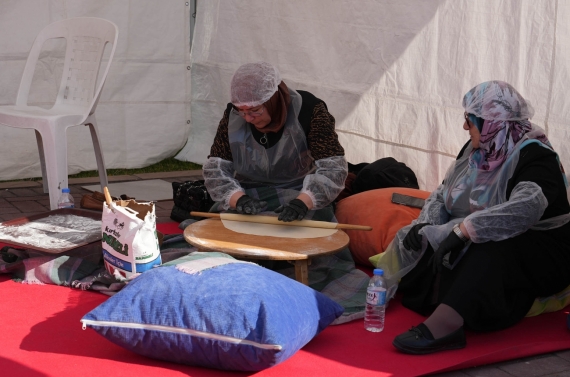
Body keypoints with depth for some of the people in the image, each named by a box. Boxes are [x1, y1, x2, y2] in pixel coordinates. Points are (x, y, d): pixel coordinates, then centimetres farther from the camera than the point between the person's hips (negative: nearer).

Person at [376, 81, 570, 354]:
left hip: (541, 256, -9)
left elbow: (526, 207, -38)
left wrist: (462, 230, -44)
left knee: (489, 253, -40)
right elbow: (442, 195, 12)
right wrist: (424, 224, -10)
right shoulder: (476, 150, 7)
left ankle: (442, 326, -53)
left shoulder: (534, 156, -18)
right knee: (417, 241, -6)